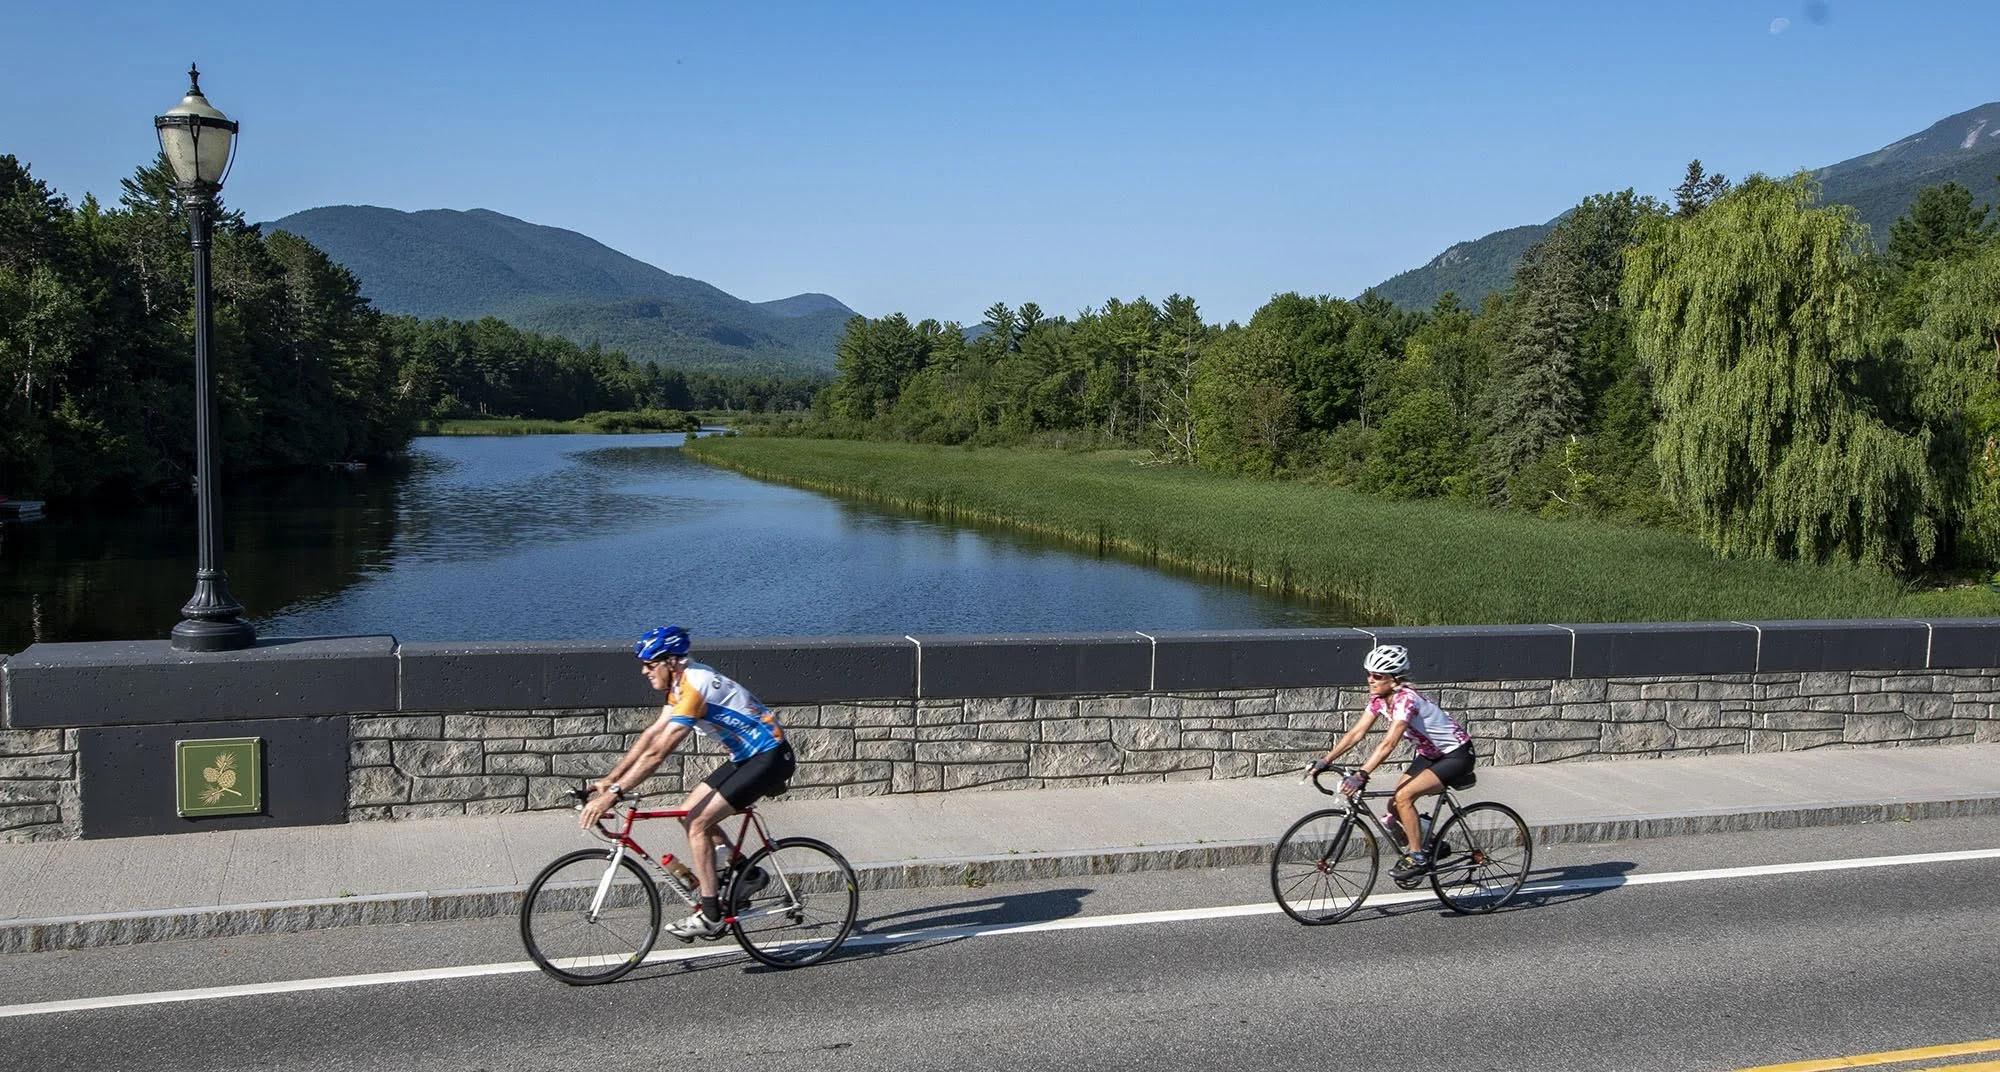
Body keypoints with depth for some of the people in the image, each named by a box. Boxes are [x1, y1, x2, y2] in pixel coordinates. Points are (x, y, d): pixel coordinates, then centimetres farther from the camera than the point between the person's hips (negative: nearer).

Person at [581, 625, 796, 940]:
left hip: (770, 758, -10)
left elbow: (657, 752, -27)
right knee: (688, 811, 8)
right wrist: (609, 779, 6)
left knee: (698, 823, -13)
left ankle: (710, 916, -7)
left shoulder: (695, 687, -24)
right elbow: (651, 734, 10)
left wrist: (613, 793, -27)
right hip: (747, 756, 10)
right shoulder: (682, 682, 6)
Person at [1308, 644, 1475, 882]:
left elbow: (1388, 744, -39)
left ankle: (1417, 858, -9)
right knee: (1394, 805, -2)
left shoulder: (1405, 699, -30)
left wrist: (1360, 775, -47)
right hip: (1430, 753, 9)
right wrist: (1325, 761, -14)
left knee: (1403, 797, -22)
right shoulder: (1379, 698, -6)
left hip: (1457, 755, -9)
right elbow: (1356, 732, -6)